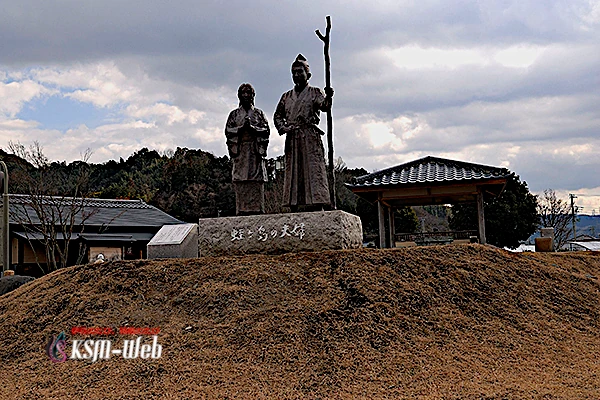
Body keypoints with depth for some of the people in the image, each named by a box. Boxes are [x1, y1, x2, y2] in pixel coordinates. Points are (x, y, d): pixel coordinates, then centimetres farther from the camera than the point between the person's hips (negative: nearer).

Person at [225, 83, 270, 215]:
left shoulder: (259, 113, 17)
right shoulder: (234, 114, 18)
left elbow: (266, 130, 5)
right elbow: (227, 131, 6)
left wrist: (252, 127, -11)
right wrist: (242, 128, -8)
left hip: (256, 151, 0)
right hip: (240, 150, 0)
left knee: (257, 182, -8)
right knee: (240, 183, -8)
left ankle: (257, 210, -10)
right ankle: (242, 211, -11)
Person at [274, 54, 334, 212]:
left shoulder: (315, 92, 6)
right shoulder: (287, 96, 19)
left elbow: (325, 106, -12)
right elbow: (278, 115, 22)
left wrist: (328, 97, -35)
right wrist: (283, 128, 3)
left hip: (310, 137, -4)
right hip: (292, 139, 5)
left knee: (313, 171, -11)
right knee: (293, 173, 2)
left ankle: (315, 206, -15)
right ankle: (294, 207, 4)